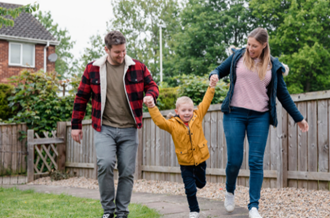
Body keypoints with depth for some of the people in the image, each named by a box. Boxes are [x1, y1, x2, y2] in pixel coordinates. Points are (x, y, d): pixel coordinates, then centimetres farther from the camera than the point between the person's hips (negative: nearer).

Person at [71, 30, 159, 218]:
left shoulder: (138, 67, 2)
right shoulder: (93, 69, 1)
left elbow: (152, 86, 12)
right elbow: (81, 98, 8)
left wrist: (150, 96, -14)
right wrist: (76, 125, 8)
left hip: (129, 130, 2)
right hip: (104, 128, -1)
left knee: (127, 172, 4)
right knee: (105, 164, -21)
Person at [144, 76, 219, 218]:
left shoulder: (197, 117, -3)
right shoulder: (172, 124, -11)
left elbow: (205, 103, -2)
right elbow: (159, 121, -23)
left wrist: (211, 87, -5)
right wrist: (152, 107, -34)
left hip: (200, 158, 2)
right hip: (185, 161, -2)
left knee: (201, 183, 22)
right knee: (190, 188, 3)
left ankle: (196, 177, 58)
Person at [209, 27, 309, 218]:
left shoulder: (273, 66, 7)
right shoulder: (237, 56, 5)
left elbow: (283, 94, 13)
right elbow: (220, 70, 17)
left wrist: (298, 118, 14)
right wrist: (214, 75, -9)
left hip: (260, 117, 1)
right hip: (235, 114, 0)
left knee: (256, 162, -4)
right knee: (234, 160, -4)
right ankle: (230, 192, 25)